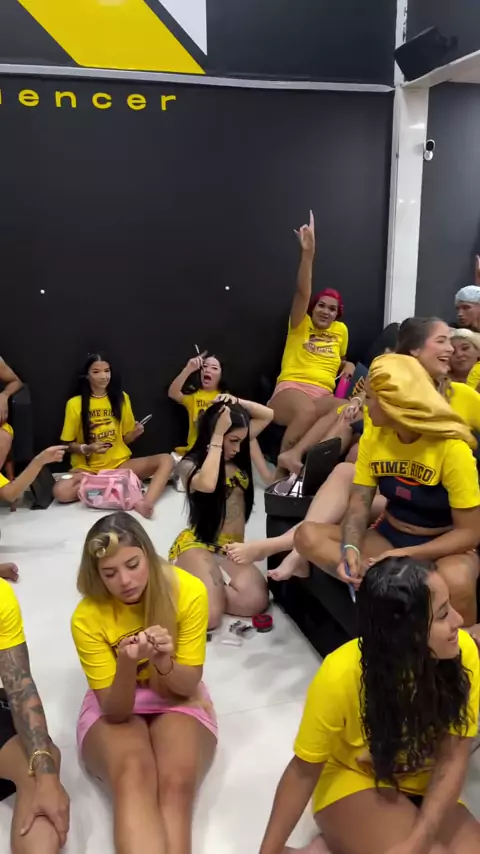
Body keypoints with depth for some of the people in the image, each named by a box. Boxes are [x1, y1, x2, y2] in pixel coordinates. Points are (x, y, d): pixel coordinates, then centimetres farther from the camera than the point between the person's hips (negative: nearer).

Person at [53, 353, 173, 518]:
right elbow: (68, 444, 3)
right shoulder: (75, 404, -2)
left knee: (166, 460, -22)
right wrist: (86, 448, -18)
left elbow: (126, 438, 12)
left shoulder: (121, 398, 6)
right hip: (87, 467, -2)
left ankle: (146, 502, -42)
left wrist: (136, 433, -12)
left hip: (120, 464, 2)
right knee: (61, 491, -35)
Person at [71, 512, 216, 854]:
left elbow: (188, 687, -14)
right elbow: (115, 710, -19)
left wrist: (164, 662, -36)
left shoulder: (188, 591, -21)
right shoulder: (88, 616, -21)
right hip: (114, 706, 0)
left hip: (178, 700, 1)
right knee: (133, 775, -34)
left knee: (178, 782, -32)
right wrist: (127, 665, -40)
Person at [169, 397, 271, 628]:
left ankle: (205, 587, 0)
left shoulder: (237, 456, 10)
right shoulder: (190, 464, -8)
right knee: (209, 615, -31)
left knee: (256, 601, -26)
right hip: (196, 545, -6)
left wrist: (238, 403, -3)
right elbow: (207, 484, -33)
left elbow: (268, 415, 15)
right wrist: (217, 436, -22)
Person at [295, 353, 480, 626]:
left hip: (443, 545, -4)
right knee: (308, 536, -19)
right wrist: (350, 547, -26)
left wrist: (402, 556, -29)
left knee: (455, 581, -41)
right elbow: (360, 501, -5)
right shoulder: (373, 437, -4)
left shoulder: (452, 449, -20)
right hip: (389, 536, 5)